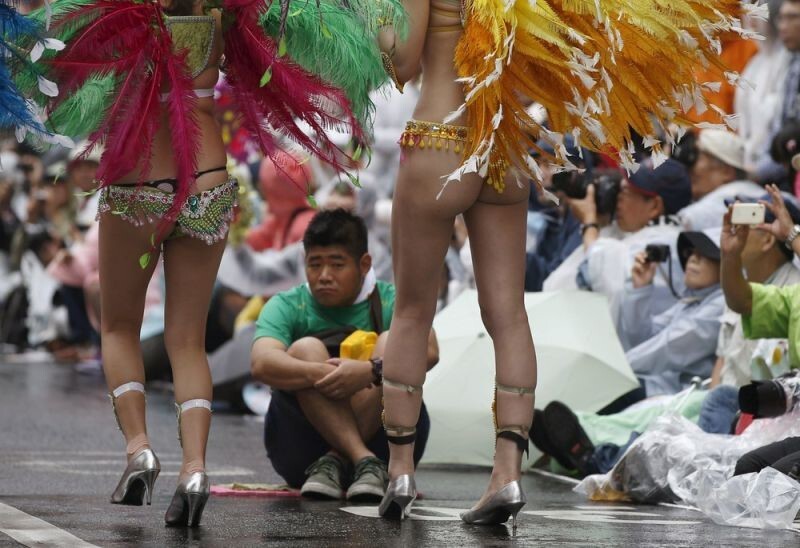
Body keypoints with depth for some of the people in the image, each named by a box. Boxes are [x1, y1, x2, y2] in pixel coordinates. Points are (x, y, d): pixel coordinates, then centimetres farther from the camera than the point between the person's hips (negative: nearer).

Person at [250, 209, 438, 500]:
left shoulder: (390, 301, 4)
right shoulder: (286, 306, 3)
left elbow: (428, 351, -17)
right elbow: (262, 363, -18)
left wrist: (372, 371, -37)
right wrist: (323, 374, -37)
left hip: (381, 438, 0)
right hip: (300, 450, 0)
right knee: (304, 349, -20)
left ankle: (334, 462, -32)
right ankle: (364, 461, -39)